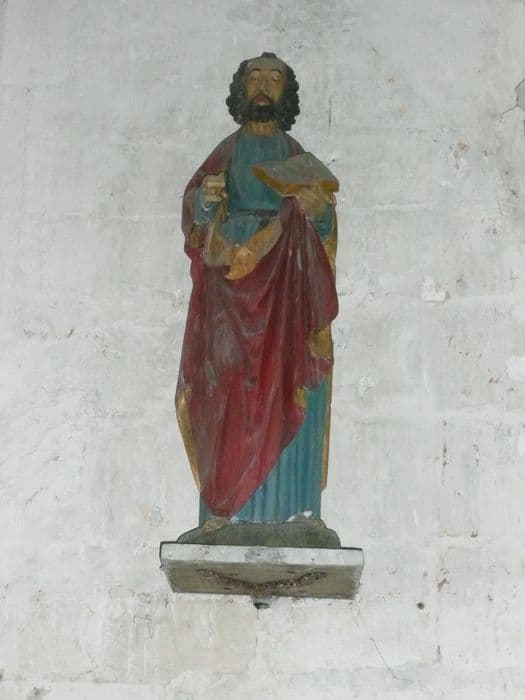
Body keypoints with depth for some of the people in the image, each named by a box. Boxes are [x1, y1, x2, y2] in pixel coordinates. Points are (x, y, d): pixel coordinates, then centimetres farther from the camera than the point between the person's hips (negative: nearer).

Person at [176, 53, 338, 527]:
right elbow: (193, 208, 4)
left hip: (282, 280, 0)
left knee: (281, 381, -9)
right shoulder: (227, 152, 15)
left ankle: (286, 505, -8)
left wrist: (318, 208, -19)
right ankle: (225, 504, -8)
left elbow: (323, 225, 4)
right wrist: (206, 195, -19)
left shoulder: (295, 155, 14)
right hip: (229, 280, 0)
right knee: (228, 381, -7)